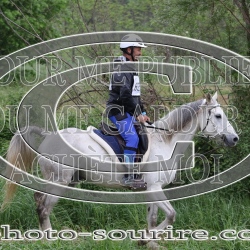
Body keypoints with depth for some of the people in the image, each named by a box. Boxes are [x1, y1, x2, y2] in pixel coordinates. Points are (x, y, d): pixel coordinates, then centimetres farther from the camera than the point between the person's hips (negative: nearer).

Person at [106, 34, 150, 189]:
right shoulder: (122, 69, -14)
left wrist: (143, 113, 17)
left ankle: (137, 175, 10)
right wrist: (138, 114, -17)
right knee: (132, 138, -22)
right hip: (119, 111, -10)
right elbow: (125, 95, -21)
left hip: (129, 112, 10)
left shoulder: (132, 69, 20)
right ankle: (128, 177, -23)